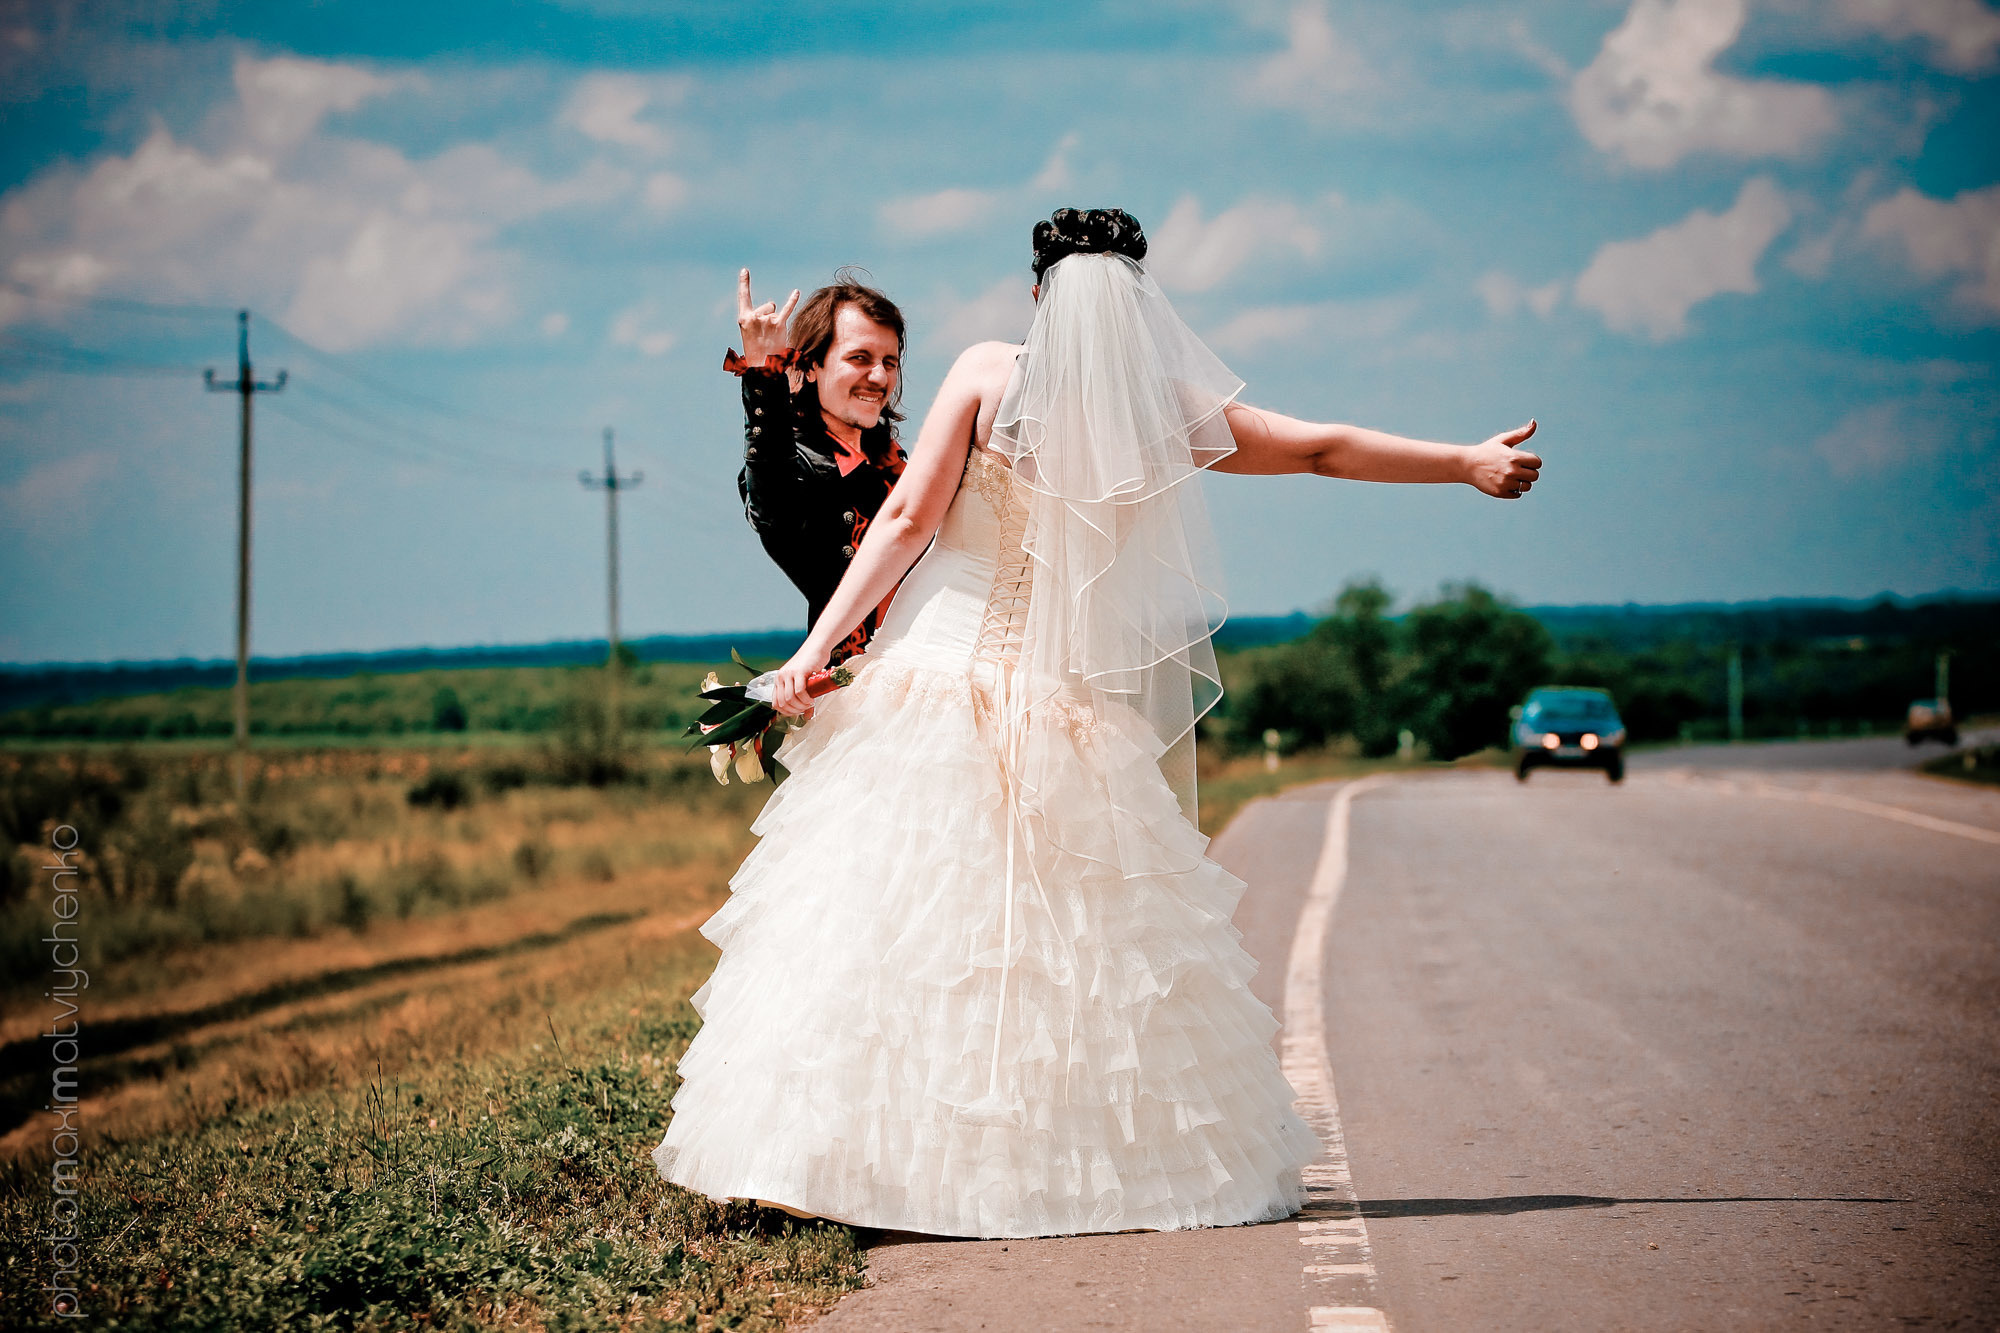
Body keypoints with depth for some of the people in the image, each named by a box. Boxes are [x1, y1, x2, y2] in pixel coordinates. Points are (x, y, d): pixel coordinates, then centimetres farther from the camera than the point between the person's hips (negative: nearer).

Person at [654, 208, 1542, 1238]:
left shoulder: (987, 373, -3)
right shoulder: (1171, 412, 2)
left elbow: (907, 519, -7)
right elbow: (1325, 449, 11)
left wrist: (817, 647, -4)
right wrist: (1470, 463, 23)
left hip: (942, 676, -1)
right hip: (1070, 714, 1)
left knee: (905, 918, 2)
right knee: (1085, 940, 10)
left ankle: (885, 1156, 0)